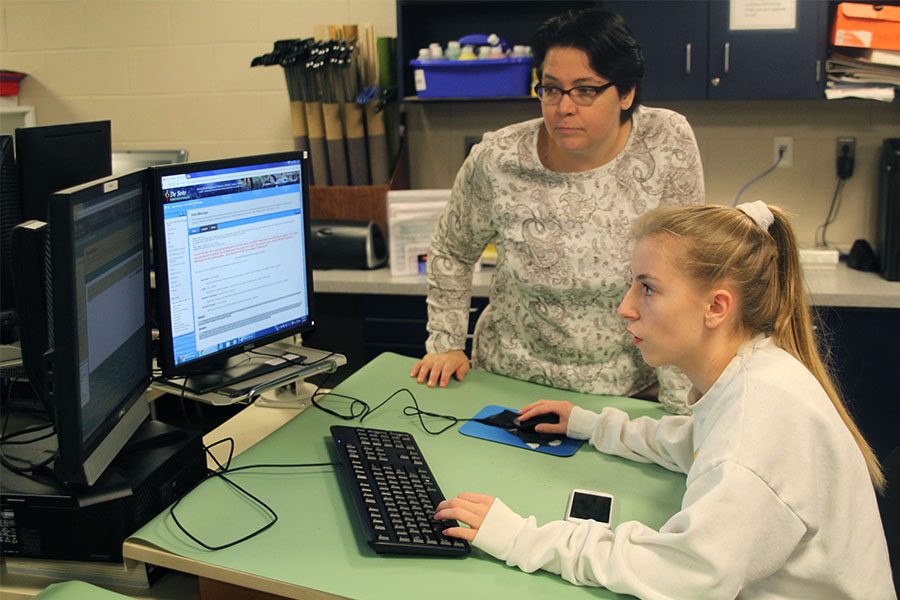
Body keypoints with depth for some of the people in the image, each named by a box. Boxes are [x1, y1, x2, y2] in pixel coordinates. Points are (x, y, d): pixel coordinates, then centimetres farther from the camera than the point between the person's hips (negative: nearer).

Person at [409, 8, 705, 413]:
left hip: (631, 388, 0)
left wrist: (680, 402, -9)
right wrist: (446, 344, 4)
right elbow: (451, 251, 8)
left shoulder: (668, 145, -12)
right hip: (513, 379, 0)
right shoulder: (497, 160, -11)